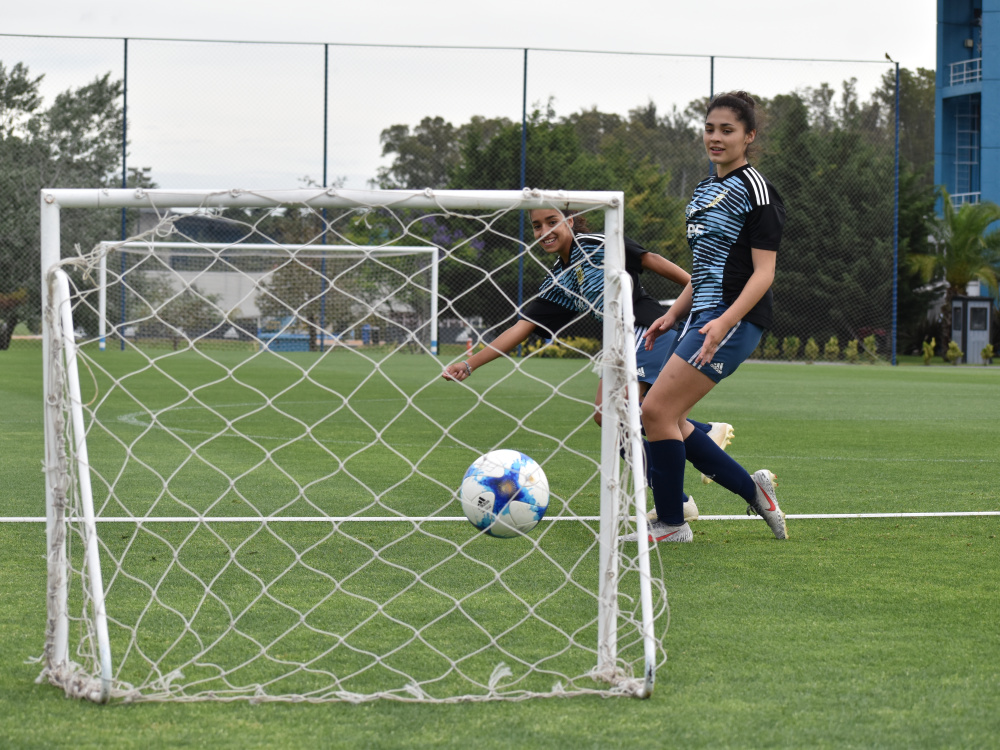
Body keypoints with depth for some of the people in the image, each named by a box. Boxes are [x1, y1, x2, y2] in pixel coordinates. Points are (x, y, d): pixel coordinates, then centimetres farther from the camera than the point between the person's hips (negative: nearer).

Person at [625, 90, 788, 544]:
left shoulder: (754, 189, -9)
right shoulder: (704, 190, 18)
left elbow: (763, 271, -14)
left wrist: (724, 322, -26)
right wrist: (673, 316, 17)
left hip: (735, 320, -9)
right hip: (703, 318, 9)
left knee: (656, 410, -13)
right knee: (666, 420, 7)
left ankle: (671, 523, -1)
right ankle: (753, 490, 19)